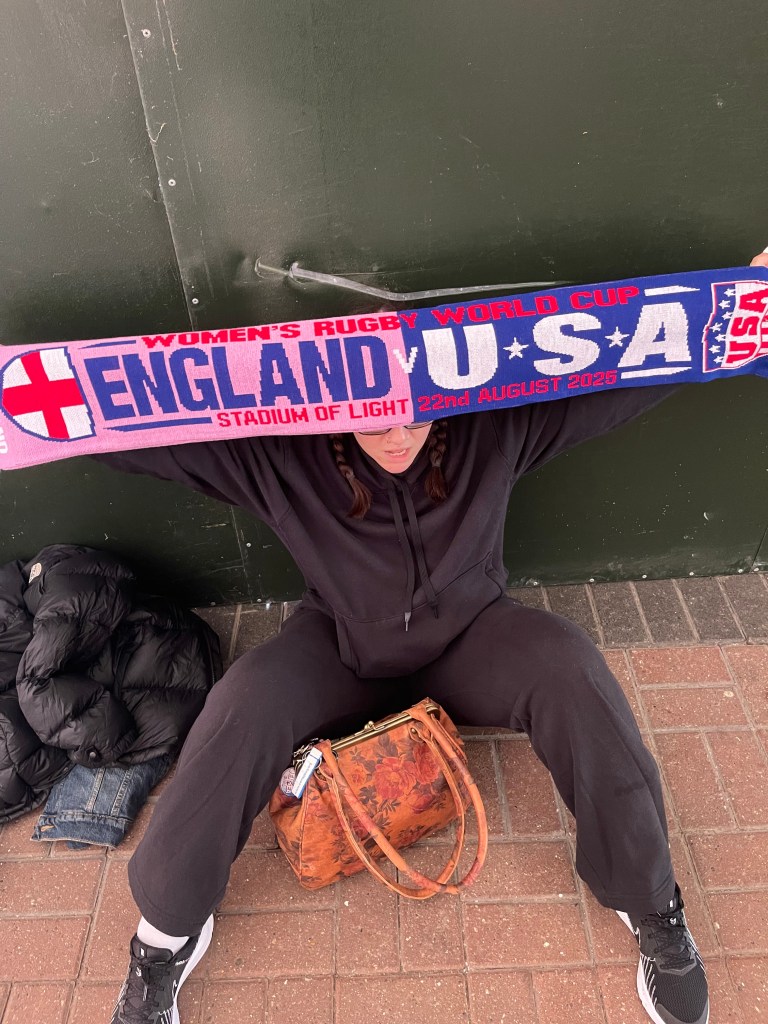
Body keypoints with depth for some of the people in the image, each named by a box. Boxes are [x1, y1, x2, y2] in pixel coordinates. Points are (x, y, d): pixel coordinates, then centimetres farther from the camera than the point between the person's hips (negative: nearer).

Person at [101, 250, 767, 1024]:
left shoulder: (494, 425, -19)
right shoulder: (280, 451, -21)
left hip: (467, 638, 1)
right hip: (341, 651, 0)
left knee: (569, 670, -29)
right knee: (245, 706, -29)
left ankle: (653, 912, -5)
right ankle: (168, 931, -3)